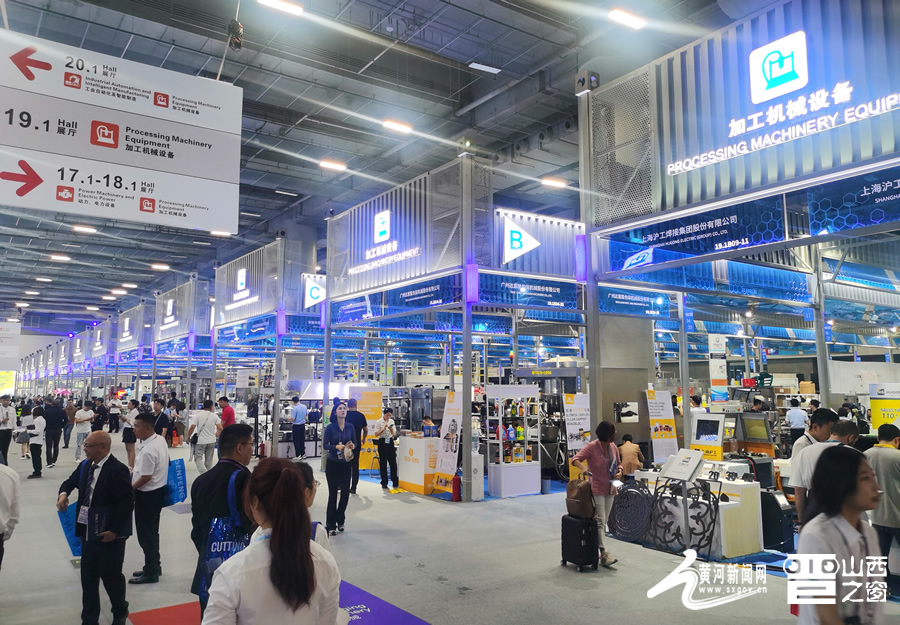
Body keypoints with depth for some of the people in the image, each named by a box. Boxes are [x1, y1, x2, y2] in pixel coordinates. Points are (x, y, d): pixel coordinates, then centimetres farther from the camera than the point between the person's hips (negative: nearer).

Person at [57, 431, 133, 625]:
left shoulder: (118, 470, -20)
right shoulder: (85, 466, 4)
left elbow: (127, 503, -22)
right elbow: (71, 481, 21)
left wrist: (114, 530, -21)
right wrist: (63, 493, -3)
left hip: (109, 535, -7)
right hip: (88, 532, 7)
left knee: (111, 575, 7)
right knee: (88, 576, 15)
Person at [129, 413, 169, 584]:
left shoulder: (148, 450, -28)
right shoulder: (161, 439, 2)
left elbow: (146, 477, -24)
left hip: (147, 494, -10)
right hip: (158, 489, 10)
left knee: (146, 533, 4)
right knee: (151, 531, 20)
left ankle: (151, 572, 15)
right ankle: (153, 567, 33)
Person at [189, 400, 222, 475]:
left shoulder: (198, 415, -6)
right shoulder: (214, 416, -1)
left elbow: (192, 427, -13)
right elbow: (220, 428, -7)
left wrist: (188, 437, 0)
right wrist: (217, 434, 13)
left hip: (200, 441, -2)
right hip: (211, 441, 2)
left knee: (198, 458, 2)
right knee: (209, 460, 14)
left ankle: (204, 473, -17)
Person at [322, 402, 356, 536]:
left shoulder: (350, 427, 1)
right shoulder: (330, 427, -8)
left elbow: (354, 442, 8)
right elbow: (325, 445, -11)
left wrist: (352, 445, -14)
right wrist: (336, 447, -27)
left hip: (345, 464, 3)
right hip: (332, 464, -3)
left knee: (345, 492, 6)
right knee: (333, 493, 3)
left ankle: (339, 520, 27)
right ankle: (331, 525, 13)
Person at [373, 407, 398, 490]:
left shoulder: (391, 421, 9)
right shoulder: (378, 422, -4)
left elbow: (394, 434, 9)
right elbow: (376, 434, -8)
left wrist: (391, 430, -13)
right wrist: (384, 429, -20)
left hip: (390, 442, 4)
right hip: (382, 442, -4)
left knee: (393, 462, 0)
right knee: (383, 463, 1)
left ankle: (395, 481, 7)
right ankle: (384, 483, 9)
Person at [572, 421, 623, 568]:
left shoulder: (613, 447, 4)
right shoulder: (591, 447, -15)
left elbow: (619, 463, 17)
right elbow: (576, 459, -20)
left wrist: (619, 472, -5)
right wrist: (583, 467, -40)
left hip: (610, 489, 7)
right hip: (597, 489, -7)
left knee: (604, 521, 13)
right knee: (600, 521, -10)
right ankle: (603, 553, -12)